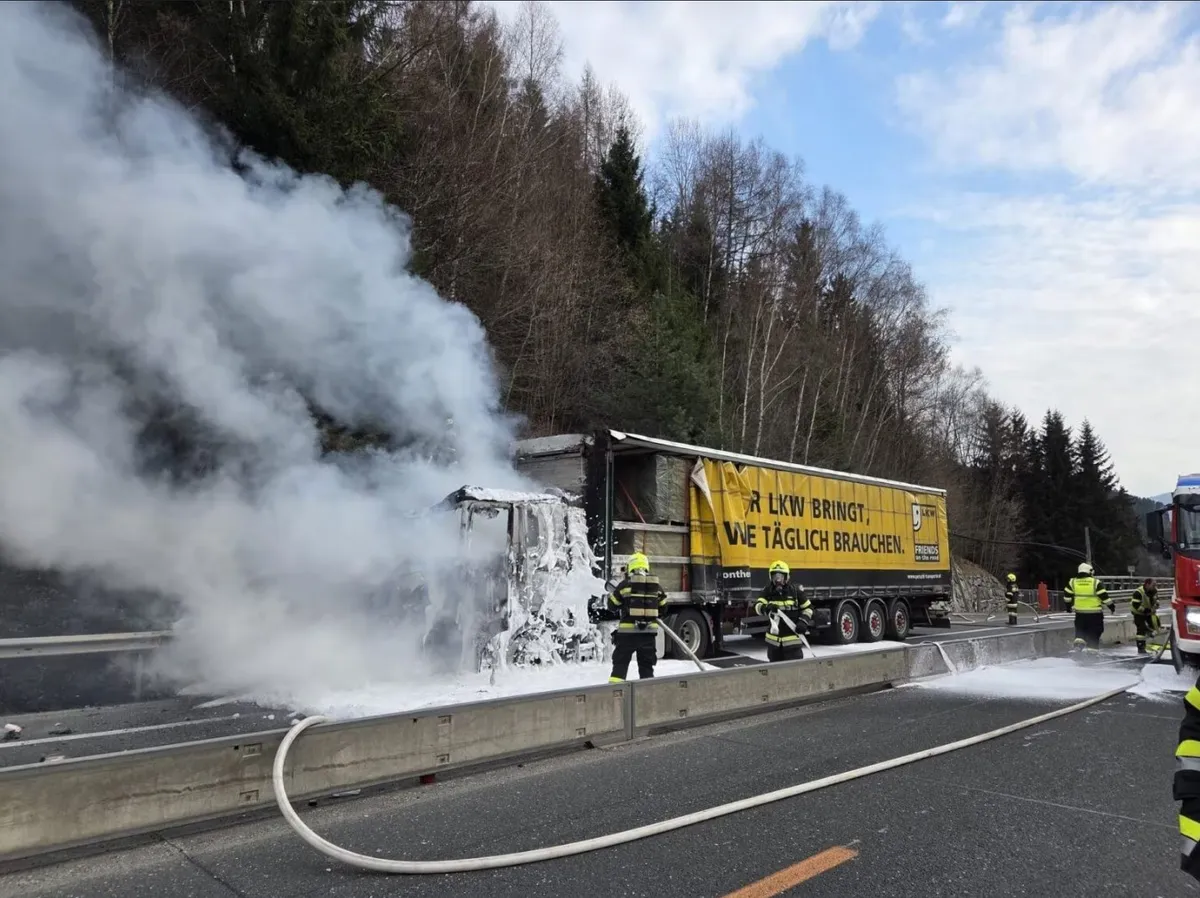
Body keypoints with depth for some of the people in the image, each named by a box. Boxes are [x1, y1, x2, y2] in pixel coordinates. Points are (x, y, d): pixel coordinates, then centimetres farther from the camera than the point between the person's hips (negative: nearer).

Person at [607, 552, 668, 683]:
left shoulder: (625, 584, -5)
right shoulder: (656, 585, 6)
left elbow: (613, 604, 3)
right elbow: (663, 606, 14)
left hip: (628, 630, -3)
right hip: (649, 630, 3)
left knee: (620, 662, 4)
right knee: (646, 664, 14)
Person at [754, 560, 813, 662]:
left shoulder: (795, 590, -7)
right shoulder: (768, 591, -1)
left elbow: (808, 608, 4)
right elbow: (758, 606, -13)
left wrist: (803, 622, -12)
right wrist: (766, 608, -35)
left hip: (792, 639, -3)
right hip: (774, 639, 3)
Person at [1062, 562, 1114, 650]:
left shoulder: (1073, 582, 0)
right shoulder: (1096, 582, -9)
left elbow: (1067, 596, 5)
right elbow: (1104, 596, -9)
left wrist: (1069, 605, 20)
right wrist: (1111, 605, 6)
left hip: (1080, 613, 3)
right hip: (1095, 614, -3)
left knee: (1080, 630, 17)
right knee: (1094, 634, 8)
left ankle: (1079, 642, -7)